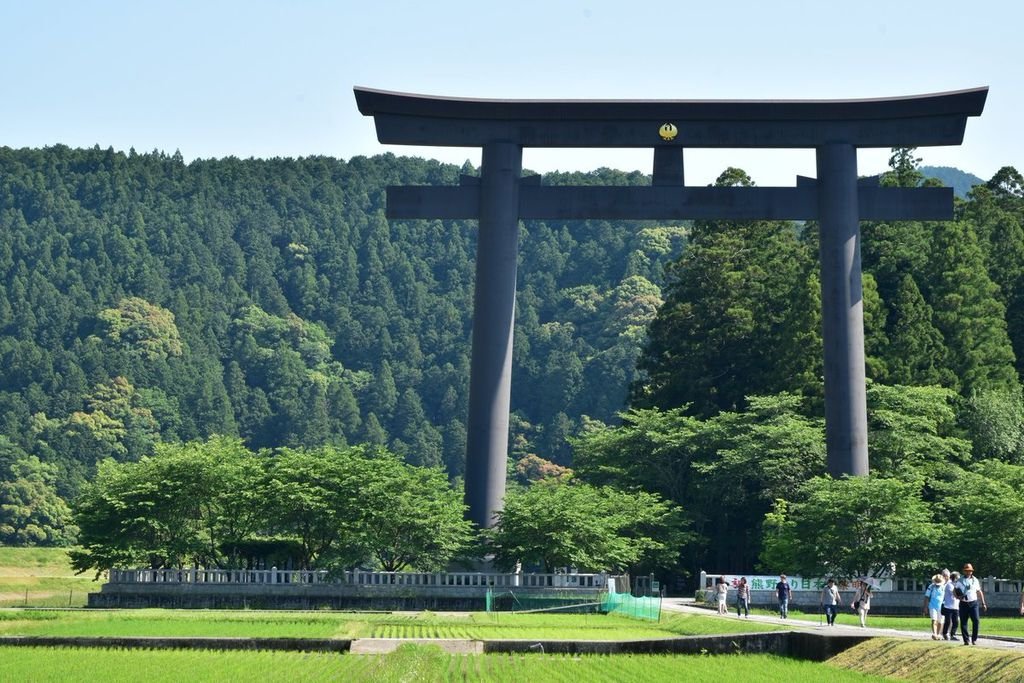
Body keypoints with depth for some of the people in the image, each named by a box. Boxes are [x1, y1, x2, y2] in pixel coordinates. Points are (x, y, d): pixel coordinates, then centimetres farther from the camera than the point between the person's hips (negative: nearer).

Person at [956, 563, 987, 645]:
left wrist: (983, 603, 16)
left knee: (976, 620, -10)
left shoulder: (975, 580, 11)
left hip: (973, 603, 1)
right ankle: (966, 640, 7)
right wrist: (959, 596, -13)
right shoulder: (960, 581, 5)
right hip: (963, 604, -1)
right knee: (963, 623, -1)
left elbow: (979, 592, 18)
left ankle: (974, 639, 1)